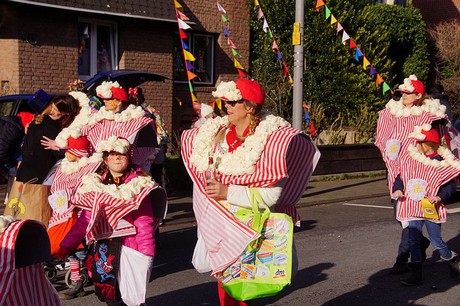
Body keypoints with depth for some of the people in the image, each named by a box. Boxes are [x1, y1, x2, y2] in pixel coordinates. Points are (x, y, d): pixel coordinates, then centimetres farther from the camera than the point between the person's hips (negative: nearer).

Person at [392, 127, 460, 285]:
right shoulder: (410, 160, 3)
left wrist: (440, 197, -22)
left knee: (436, 241, 2)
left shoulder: (441, 164, -10)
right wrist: (398, 189, -7)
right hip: (413, 208, 4)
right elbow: (400, 177, 12)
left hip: (431, 209, -4)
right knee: (413, 240, 1)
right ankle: (416, 274, 7)